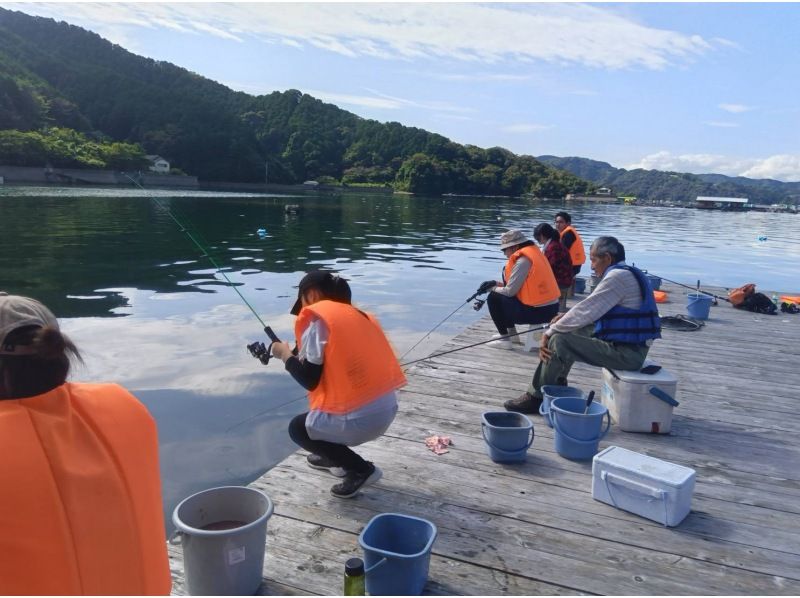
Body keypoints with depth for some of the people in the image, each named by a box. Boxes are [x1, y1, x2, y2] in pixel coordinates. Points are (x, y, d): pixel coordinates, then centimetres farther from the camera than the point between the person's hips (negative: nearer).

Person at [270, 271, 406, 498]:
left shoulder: (316, 317, -6)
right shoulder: (358, 315, 15)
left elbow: (310, 380, -8)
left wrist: (286, 355, 9)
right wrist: (301, 355, 25)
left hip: (360, 419, -8)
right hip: (387, 408, 8)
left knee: (298, 429, 18)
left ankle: (361, 469, 8)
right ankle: (335, 457, 34)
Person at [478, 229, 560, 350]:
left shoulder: (523, 260, -17)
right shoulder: (533, 252, 13)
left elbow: (510, 291, -15)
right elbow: (516, 284, 18)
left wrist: (493, 288, 3)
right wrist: (496, 284, 11)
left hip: (537, 312, -10)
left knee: (493, 298, -2)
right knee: (503, 295, 23)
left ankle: (505, 340, 2)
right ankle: (512, 334, 28)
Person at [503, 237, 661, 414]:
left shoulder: (618, 276, -18)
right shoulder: (626, 273, 14)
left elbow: (586, 311, -20)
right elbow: (594, 311, 19)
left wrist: (550, 332, -12)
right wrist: (568, 318, 7)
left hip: (626, 352, -10)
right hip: (629, 346, 10)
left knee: (558, 341, -16)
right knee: (571, 330, 19)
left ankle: (535, 398, -5)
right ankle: (557, 383, 23)